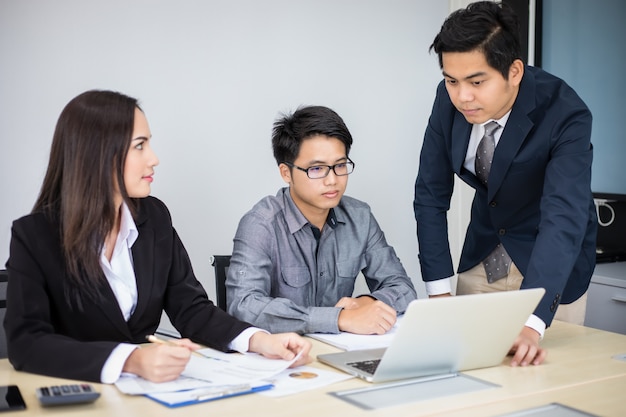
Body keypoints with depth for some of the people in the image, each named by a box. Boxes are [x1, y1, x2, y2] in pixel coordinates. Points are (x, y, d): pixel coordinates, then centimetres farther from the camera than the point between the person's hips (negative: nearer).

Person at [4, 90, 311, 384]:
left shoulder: (154, 217, 2)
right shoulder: (34, 235, -11)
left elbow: (190, 307, 3)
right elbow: (26, 342, -20)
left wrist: (260, 340, -14)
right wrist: (130, 360, -34)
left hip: (149, 386, 3)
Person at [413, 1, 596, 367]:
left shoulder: (565, 114, -28)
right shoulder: (450, 100, -15)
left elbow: (564, 218, -38)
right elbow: (431, 194, -9)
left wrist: (532, 322, -50)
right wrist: (439, 290, -14)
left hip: (548, 259, -3)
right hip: (482, 252, 4)